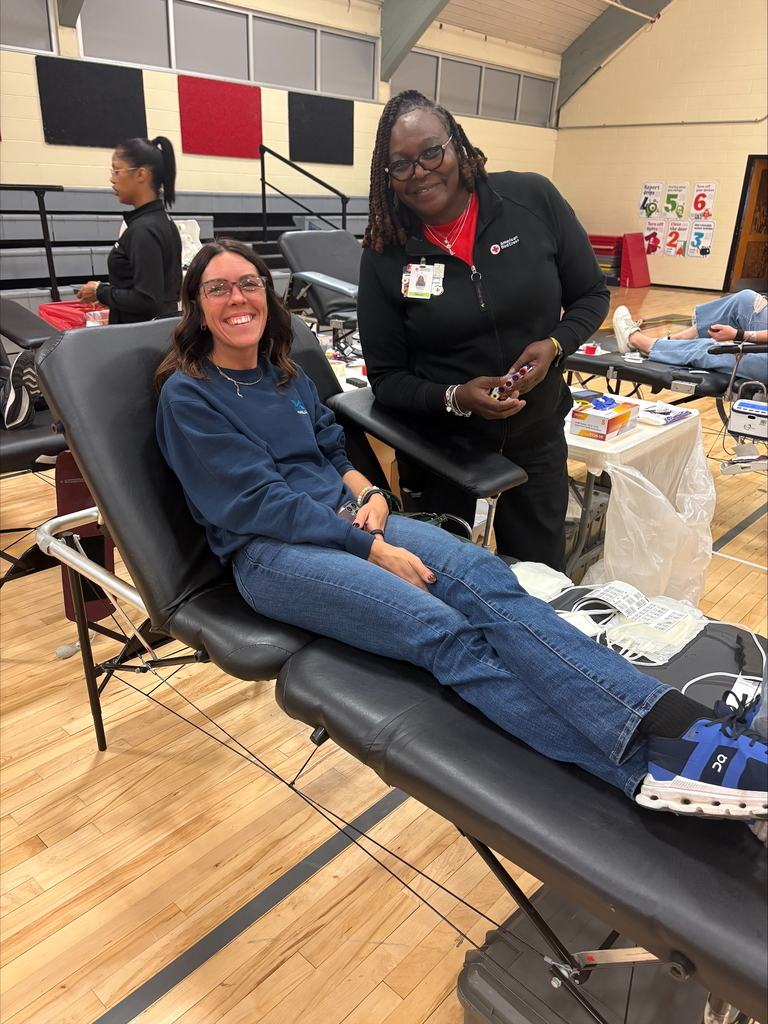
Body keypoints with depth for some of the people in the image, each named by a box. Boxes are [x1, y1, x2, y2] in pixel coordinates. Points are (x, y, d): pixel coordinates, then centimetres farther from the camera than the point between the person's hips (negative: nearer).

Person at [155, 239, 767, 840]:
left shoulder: (284, 372, 19)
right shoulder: (188, 394, -1)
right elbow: (256, 503, -11)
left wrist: (368, 495, -4)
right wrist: (372, 550, -17)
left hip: (344, 517, 6)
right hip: (268, 553, -5)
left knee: (483, 576, -25)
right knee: (446, 633, -29)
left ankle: (673, 725, -38)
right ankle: (645, 766, -39)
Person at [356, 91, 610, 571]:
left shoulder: (534, 200, -8)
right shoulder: (385, 257, -10)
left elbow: (591, 294, 2)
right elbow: (386, 376, -6)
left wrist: (554, 345, -17)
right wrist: (455, 398, -23)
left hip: (536, 436, 1)